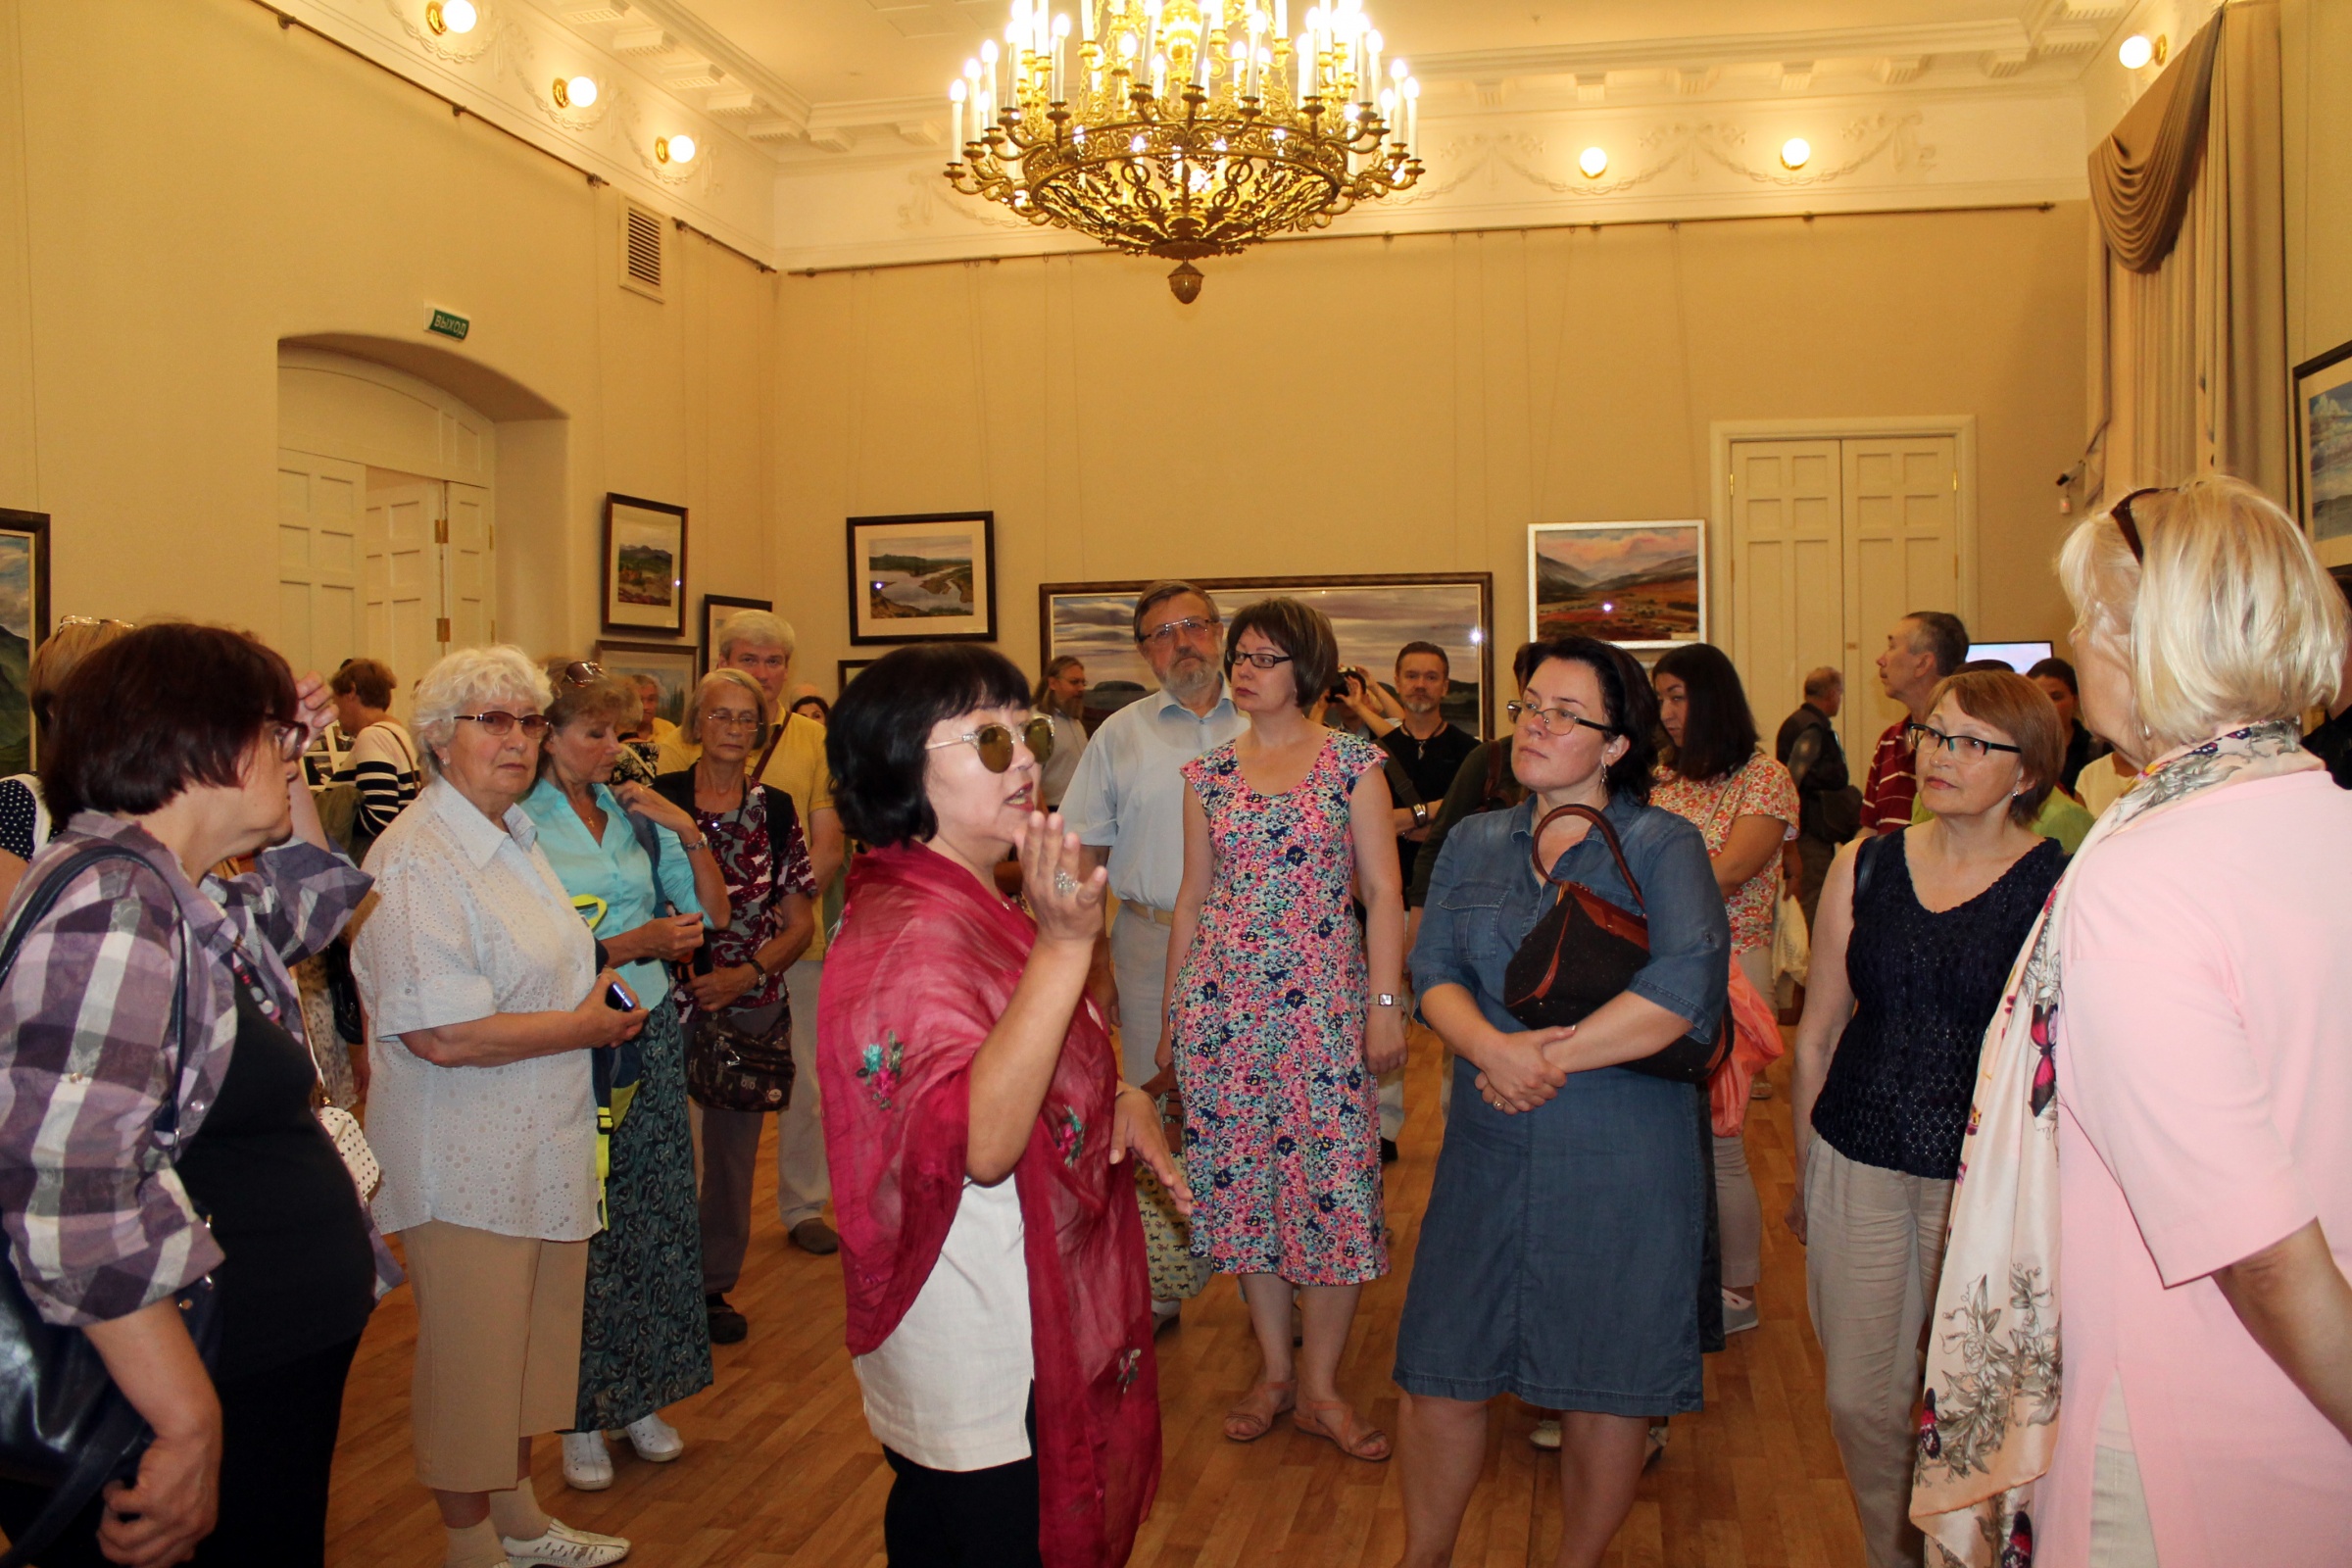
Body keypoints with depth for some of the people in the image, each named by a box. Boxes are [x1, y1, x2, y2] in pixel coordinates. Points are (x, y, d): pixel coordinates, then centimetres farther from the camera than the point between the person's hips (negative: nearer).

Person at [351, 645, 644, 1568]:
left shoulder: (515, 836, 11)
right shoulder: (418, 860, -20)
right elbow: (443, 1035, -27)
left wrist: (602, 1004, 8)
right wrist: (584, 1025, -16)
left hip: (538, 1147, 9)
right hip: (464, 1162, -9)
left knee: (529, 1342, 21)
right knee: (471, 1357, 7)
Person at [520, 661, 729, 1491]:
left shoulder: (635, 815, 5)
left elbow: (712, 913, 8)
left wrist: (688, 832, -5)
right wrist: (635, 943, -21)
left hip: (651, 1033, 5)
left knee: (658, 1217, 10)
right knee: (582, 1228, 3)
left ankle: (641, 1398, 26)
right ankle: (582, 1415, 20)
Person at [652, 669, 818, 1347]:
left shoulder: (776, 810, 5)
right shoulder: (659, 800, -1)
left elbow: (800, 922, 5)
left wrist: (747, 974, -8)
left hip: (752, 1004, 2)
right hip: (670, 998, -2)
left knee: (734, 1146, 10)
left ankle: (715, 1285, 26)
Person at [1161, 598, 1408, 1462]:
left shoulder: (1354, 763, 0)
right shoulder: (1208, 773, 9)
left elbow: (1384, 890, -2)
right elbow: (1193, 895, 13)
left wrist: (1386, 1002, -9)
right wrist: (1172, 1012, 13)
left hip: (1323, 995, -3)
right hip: (1223, 997, 3)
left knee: (1334, 1181, -3)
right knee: (1241, 1177, 7)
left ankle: (1319, 1384, 13)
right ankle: (1273, 1369, 22)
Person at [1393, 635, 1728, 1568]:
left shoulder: (1662, 847, -3)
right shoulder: (1474, 843, 11)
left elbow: (1681, 990, -17)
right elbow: (1434, 973, 2)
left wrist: (1553, 1056, -16)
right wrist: (1493, 1049, -18)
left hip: (1625, 1160, -3)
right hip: (1488, 1149, 4)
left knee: (1607, 1377, 9)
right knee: (1440, 1367, 10)